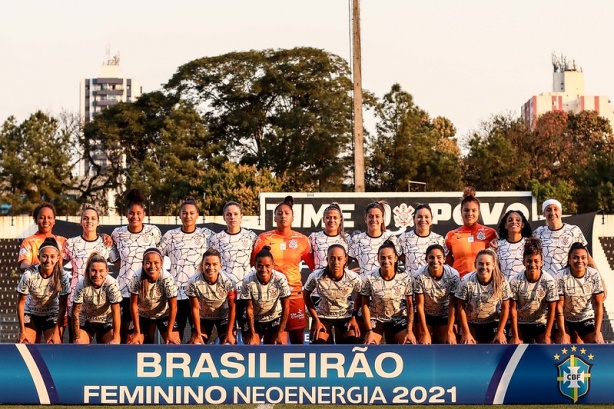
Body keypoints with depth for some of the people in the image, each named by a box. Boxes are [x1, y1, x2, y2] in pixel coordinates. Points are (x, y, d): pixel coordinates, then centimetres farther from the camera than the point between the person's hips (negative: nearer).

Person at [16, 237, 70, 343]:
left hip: (52, 315, 0)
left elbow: (62, 306, -15)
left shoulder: (62, 276, -23)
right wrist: (22, 331, -15)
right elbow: (21, 303, -15)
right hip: (31, 314, 0)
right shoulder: (29, 275, -25)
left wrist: (56, 333, -18)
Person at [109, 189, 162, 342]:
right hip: (125, 289, 0)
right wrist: (124, 266, 5)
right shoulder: (118, 233, 1)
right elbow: (112, 254, 16)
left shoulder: (153, 232, -1)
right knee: (123, 331, 4)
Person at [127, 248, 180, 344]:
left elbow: (173, 306, -20)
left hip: (164, 315, -1)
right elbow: (134, 305, -17)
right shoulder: (137, 277, -28)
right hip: (142, 315, 1)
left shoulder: (167, 279, -30)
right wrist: (137, 332, -15)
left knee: (174, 343, -14)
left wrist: (169, 333, -18)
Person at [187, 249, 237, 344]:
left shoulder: (228, 282, -29)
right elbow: (195, 308, -17)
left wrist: (229, 333, -16)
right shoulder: (193, 283, -29)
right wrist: (197, 334, -12)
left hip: (224, 317, -1)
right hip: (203, 317, 1)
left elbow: (232, 308, -18)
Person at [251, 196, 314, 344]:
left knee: (298, 340, 1)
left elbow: (314, 264, 12)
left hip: (294, 293, 1)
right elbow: (254, 264, 7)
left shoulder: (302, 240, 6)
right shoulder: (264, 238, 3)